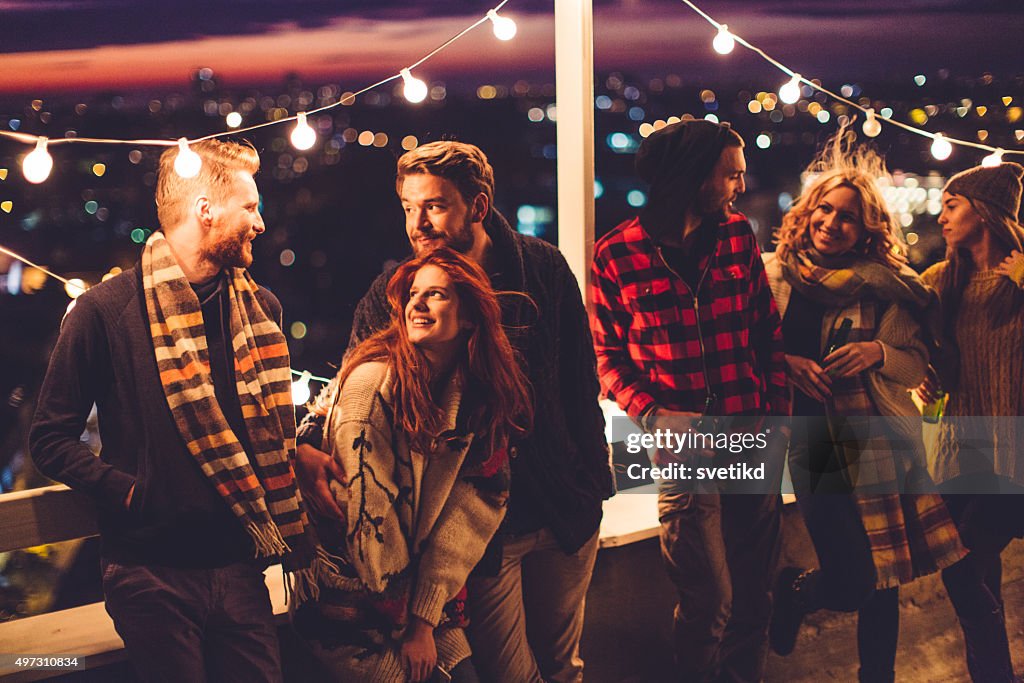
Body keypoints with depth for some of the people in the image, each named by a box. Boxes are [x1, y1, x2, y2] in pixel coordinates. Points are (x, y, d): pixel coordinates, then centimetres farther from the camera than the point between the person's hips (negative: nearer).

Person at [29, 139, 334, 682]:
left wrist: (301, 547, 9)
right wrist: (131, 491, -14)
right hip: (151, 572, -4)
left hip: (240, 568, 4)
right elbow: (52, 439, -3)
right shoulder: (106, 309, -6)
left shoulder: (261, 309, 10)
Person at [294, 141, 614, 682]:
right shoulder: (389, 296, -9)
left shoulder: (543, 268, -4)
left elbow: (580, 378, 4)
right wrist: (308, 445, -27)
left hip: (567, 514, 2)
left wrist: (595, 475, 6)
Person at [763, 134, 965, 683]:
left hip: (878, 441, 1)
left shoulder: (884, 287, 1)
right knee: (849, 582, -5)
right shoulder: (775, 275, 1)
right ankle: (793, 590, 29)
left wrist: (877, 352, -16)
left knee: (881, 580, 7)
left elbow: (916, 364, 3)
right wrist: (788, 363, -13)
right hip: (814, 444, -1)